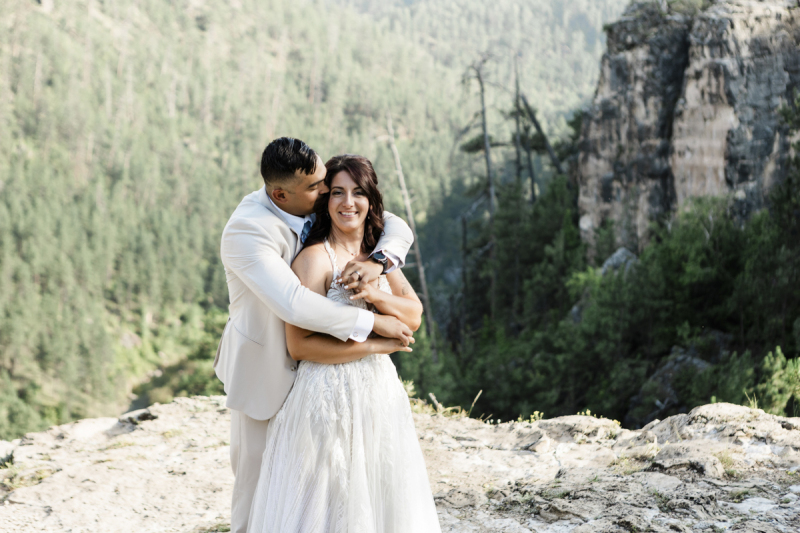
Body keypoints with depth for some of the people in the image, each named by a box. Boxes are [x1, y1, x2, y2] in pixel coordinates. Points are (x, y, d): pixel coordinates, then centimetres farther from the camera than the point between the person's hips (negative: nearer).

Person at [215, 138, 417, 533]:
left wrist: (378, 261, -28)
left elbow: (397, 228, -5)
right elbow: (294, 304, -40)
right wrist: (373, 323, -34)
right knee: (258, 470, 9)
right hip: (264, 370, -6)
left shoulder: (324, 204, -8)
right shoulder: (246, 231, -29)